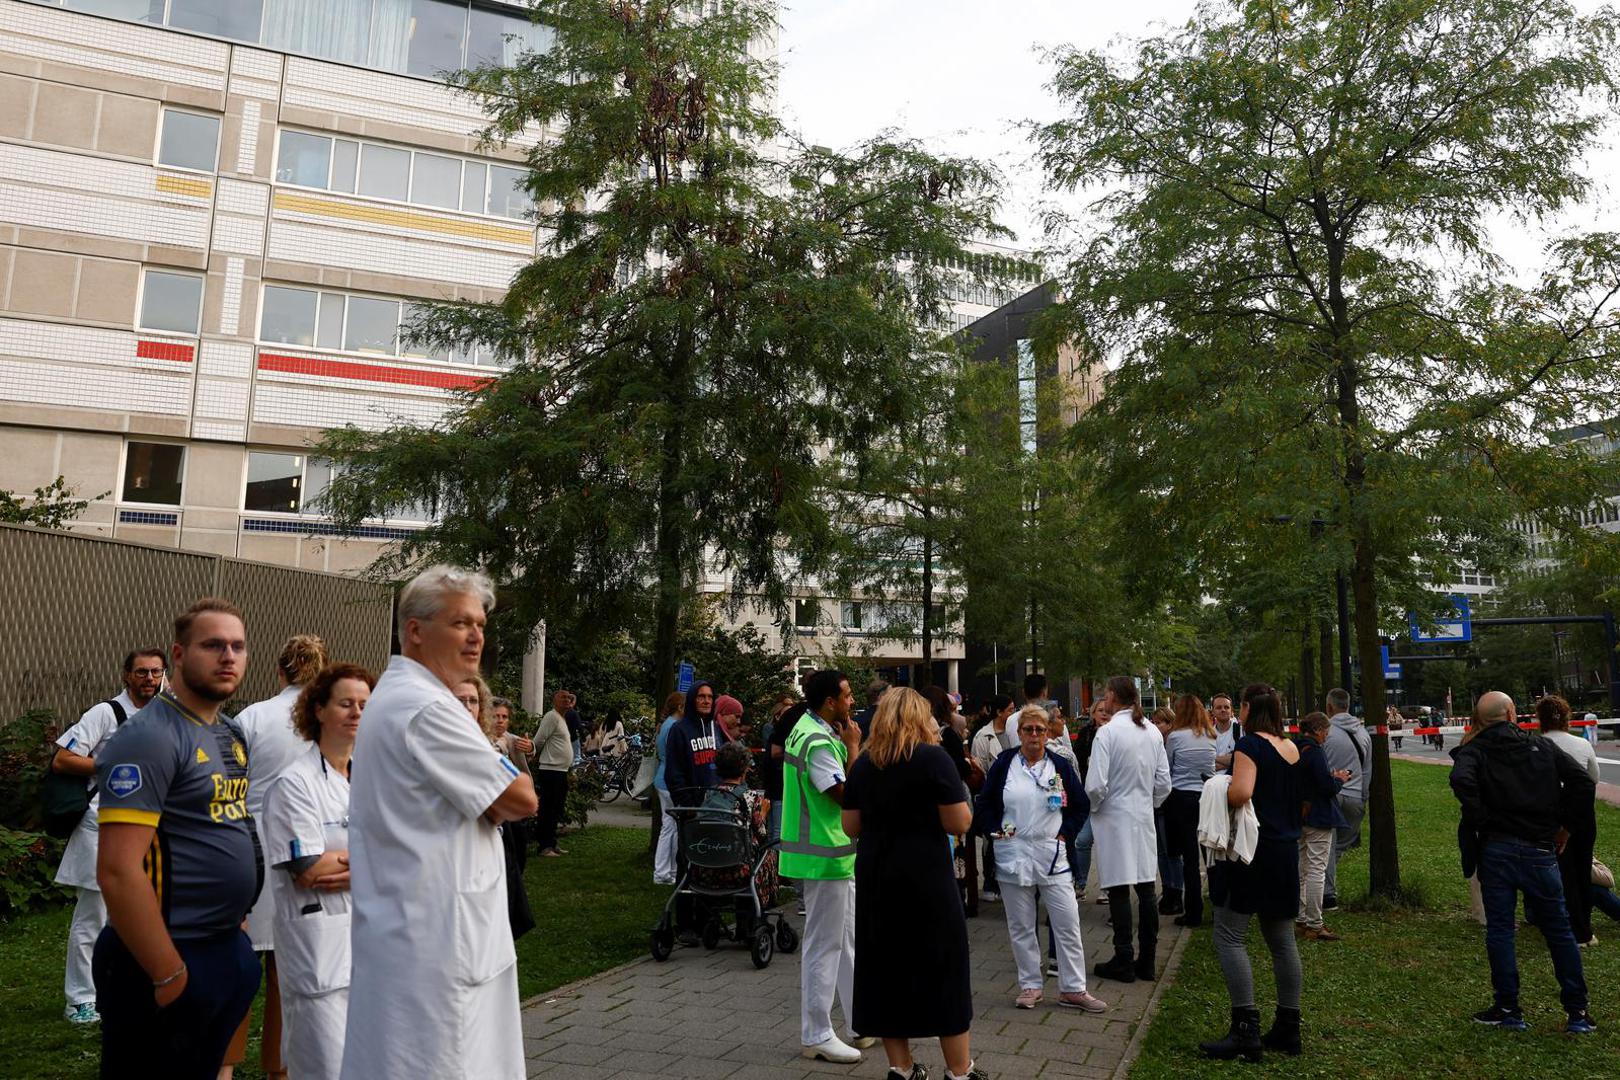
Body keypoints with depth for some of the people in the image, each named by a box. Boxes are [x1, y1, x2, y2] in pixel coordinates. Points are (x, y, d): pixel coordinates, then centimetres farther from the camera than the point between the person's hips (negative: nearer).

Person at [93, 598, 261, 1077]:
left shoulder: (232, 735, 9)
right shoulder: (149, 738, -17)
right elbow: (118, 872, -23)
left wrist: (235, 930, 13)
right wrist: (170, 976, -20)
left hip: (228, 950, 8)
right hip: (168, 959, -8)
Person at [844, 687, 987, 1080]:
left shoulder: (863, 763, 4)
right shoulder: (933, 758, -10)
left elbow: (851, 827, 7)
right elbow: (958, 823, -12)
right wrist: (961, 799, 8)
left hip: (874, 877, 5)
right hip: (926, 877, -4)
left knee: (884, 967, 12)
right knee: (942, 967, 7)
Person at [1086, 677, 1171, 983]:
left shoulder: (1107, 732, -16)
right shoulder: (1152, 732, 3)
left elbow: (1096, 785, -19)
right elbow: (1164, 783, 7)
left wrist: (1091, 808, 0)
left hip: (1115, 819, -6)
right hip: (1144, 819, 6)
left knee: (1119, 892, 1)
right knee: (1146, 888, 11)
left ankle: (1123, 963, 7)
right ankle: (1146, 961, 19)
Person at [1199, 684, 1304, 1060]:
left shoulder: (1249, 744, -14)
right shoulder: (1292, 748, 11)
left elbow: (1240, 793, -28)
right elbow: (1301, 801, 20)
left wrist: (1220, 789, -9)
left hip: (1251, 848, -8)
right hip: (1285, 850, 9)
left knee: (1230, 936, -5)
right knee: (1282, 941, 13)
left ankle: (1246, 1029, -8)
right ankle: (1288, 1027, 19)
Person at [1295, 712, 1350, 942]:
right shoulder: (1315, 752, -18)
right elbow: (1327, 787, -22)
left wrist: (1331, 777, 13)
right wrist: (1339, 779, -2)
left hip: (1298, 817, 9)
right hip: (1318, 818, -9)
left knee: (1300, 868, 15)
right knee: (1316, 869, -5)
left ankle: (1300, 918, 23)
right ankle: (1314, 925, -2)